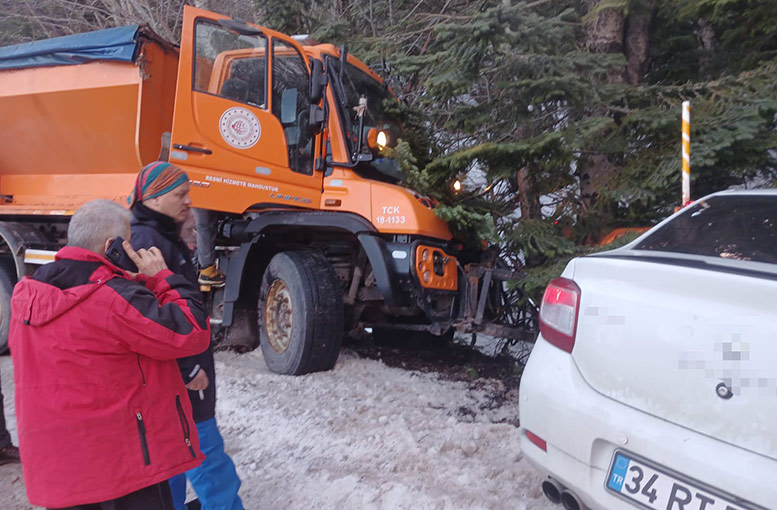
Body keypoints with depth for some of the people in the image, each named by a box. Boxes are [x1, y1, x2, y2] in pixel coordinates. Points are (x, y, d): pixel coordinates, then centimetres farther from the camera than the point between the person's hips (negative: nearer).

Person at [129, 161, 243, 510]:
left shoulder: (164, 237, 14)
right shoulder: (146, 241, -20)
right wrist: (188, 370, -21)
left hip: (174, 375, 10)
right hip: (176, 378, -10)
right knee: (205, 452, -1)